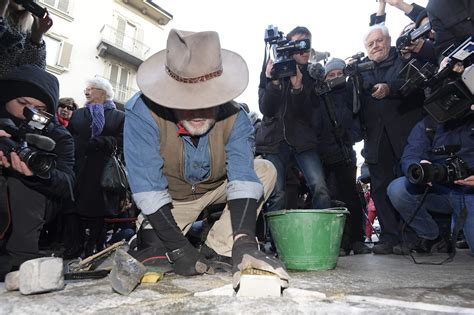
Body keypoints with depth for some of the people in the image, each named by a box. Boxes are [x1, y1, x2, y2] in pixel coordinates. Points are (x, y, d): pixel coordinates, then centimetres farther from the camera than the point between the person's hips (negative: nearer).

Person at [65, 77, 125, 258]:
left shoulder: (119, 116, 8)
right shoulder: (78, 114, 20)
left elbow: (121, 142, -5)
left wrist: (96, 142, -16)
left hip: (102, 173, -3)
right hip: (77, 171, 3)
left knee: (97, 209, 3)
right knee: (72, 208, 0)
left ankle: (94, 246, 16)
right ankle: (74, 245, 13)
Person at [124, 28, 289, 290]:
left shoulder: (234, 118, -26)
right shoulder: (142, 113, -33)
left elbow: (243, 180, -36)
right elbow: (148, 191, -34)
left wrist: (244, 243, -51)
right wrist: (179, 250, -35)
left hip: (217, 187, 2)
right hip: (171, 198, -1)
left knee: (265, 170, -19)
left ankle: (216, 249, -14)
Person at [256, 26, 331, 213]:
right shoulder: (270, 70, 6)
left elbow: (311, 113, -2)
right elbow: (265, 109, -2)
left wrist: (298, 87, -19)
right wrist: (274, 82, -18)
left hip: (304, 140, 1)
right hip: (275, 140, 0)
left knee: (320, 188, -14)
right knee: (276, 195, -6)